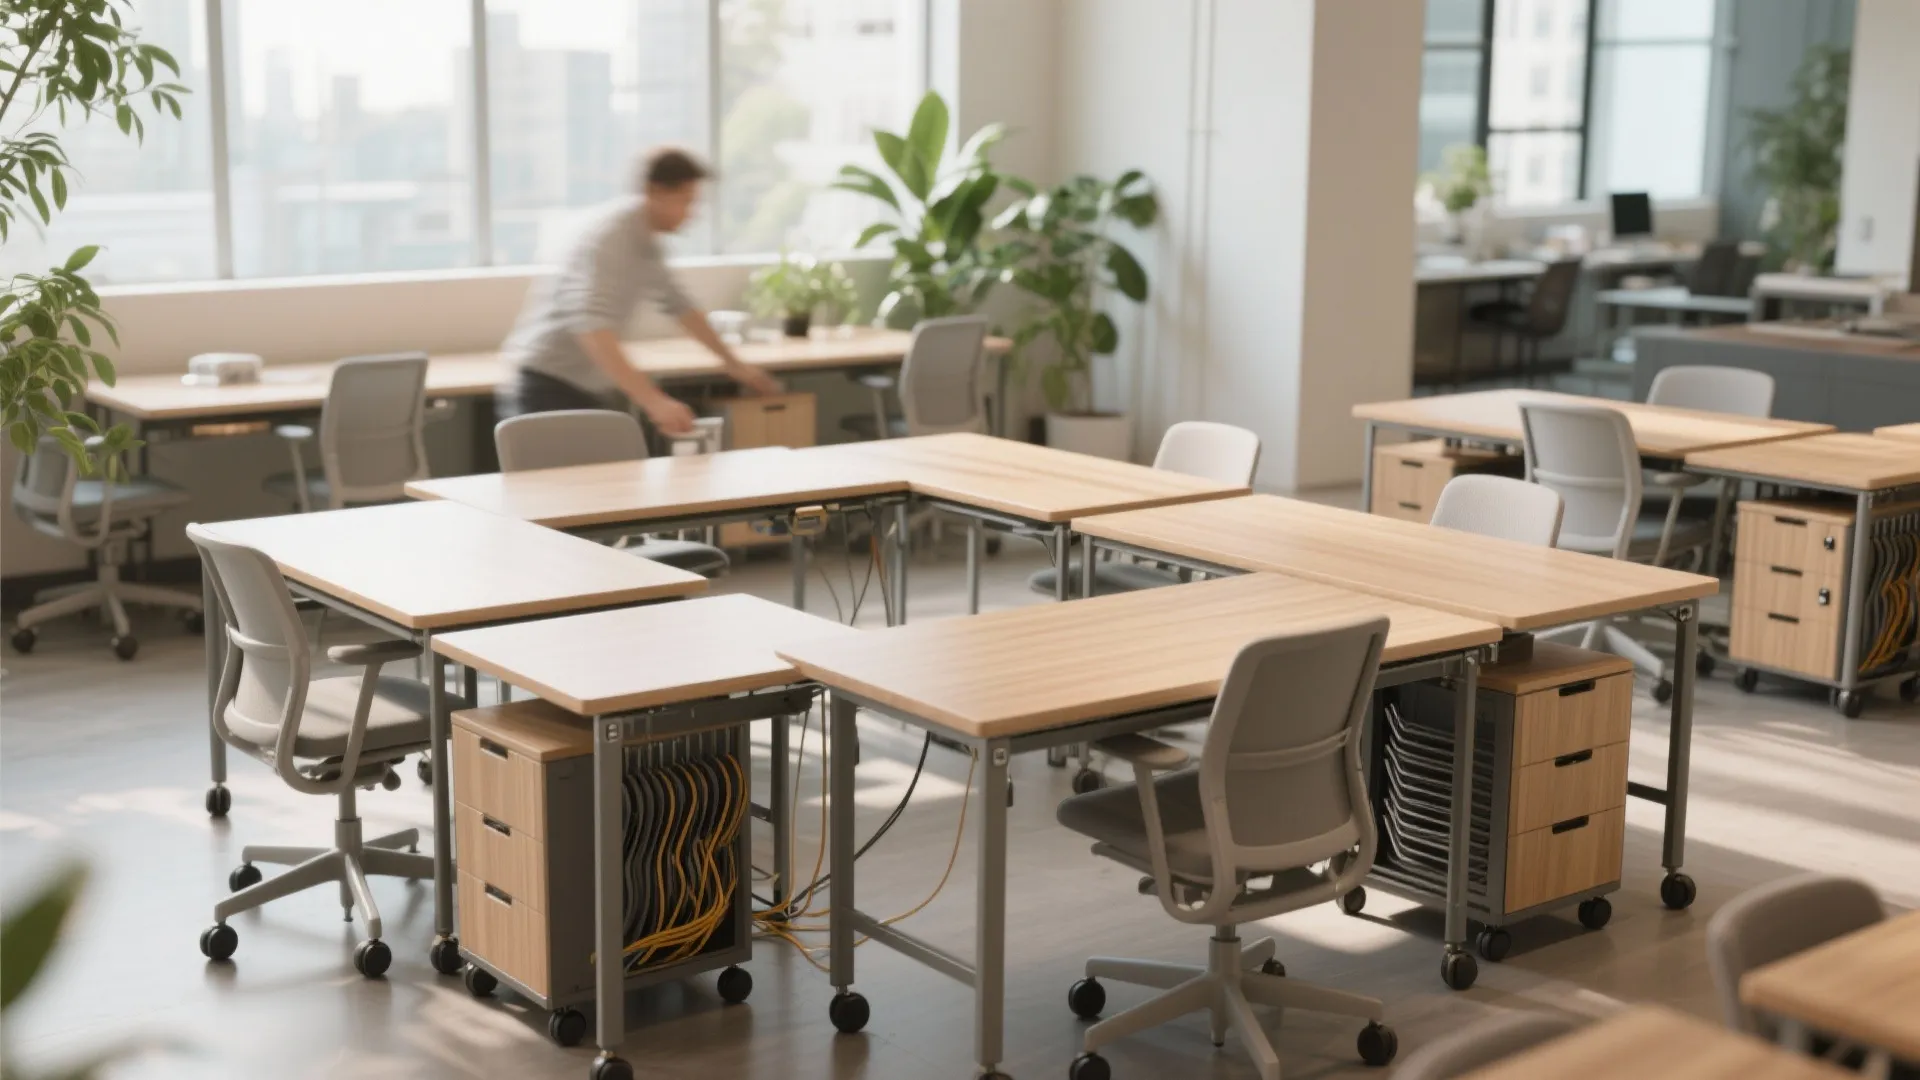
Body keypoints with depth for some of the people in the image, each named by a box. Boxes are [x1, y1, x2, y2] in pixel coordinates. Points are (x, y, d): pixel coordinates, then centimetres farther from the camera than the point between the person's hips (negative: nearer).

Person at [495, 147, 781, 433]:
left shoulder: (644, 240, 7)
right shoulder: (610, 237, -22)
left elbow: (677, 304, 22)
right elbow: (591, 326, -35)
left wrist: (733, 364, 26)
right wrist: (653, 401, -43)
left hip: (588, 388, 9)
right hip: (548, 387, -9)